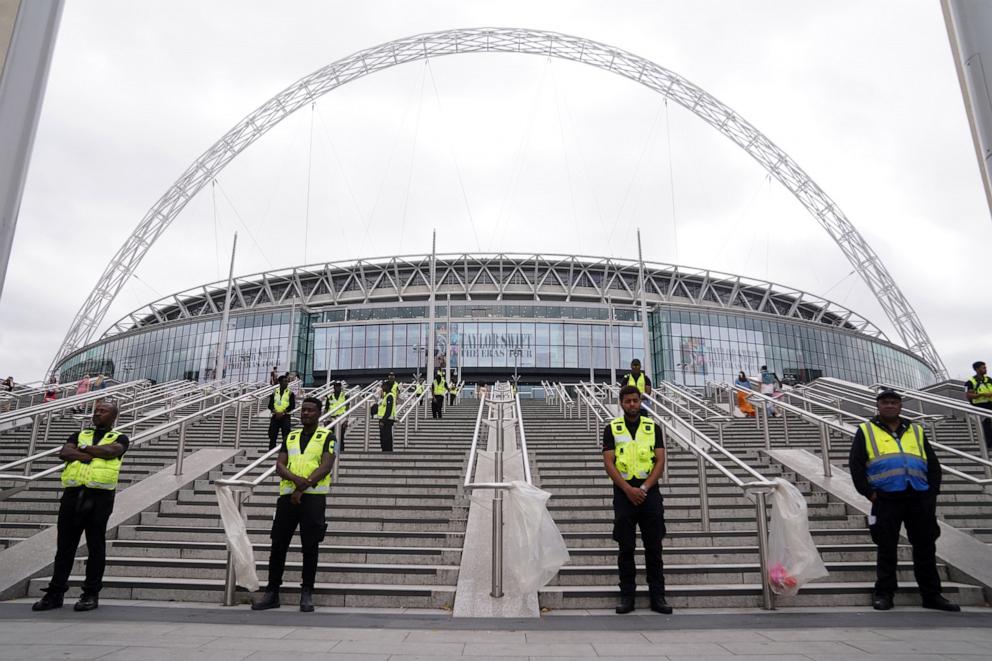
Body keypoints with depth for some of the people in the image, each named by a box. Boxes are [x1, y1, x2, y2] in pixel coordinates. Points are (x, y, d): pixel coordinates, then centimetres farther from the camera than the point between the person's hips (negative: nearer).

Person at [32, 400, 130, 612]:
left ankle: (91, 594, 8)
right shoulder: (79, 435, 21)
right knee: (64, 545, 7)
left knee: (95, 546, 0)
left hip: (100, 495, -4)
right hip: (73, 493, 4)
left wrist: (84, 448, 0)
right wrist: (94, 454, -9)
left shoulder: (119, 438, 10)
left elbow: (111, 451, -12)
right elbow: (64, 453, 2)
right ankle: (55, 592, 15)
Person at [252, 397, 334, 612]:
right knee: (278, 544, 6)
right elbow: (279, 465, 4)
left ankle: (307, 593, 10)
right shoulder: (291, 436, 15)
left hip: (313, 497, -4)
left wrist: (302, 488, -17)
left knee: (310, 546, 0)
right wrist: (296, 479, -16)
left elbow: (326, 467, -9)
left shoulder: (327, 436, 2)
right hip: (287, 495, 4)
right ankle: (272, 592, 17)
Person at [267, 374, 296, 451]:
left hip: (286, 416, -3)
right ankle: (271, 450, 14)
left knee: (286, 434, -5)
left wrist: (283, 413, -14)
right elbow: (270, 405, 6)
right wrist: (275, 412, -11)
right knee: (272, 434, 4)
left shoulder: (290, 393, 3)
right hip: (275, 416, 3)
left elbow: (292, 406, -5)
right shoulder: (274, 392, 10)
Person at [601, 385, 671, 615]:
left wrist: (644, 488, -11)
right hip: (624, 492, -1)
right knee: (626, 547, 3)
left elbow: (660, 461, 1)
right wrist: (628, 489, -14)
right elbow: (609, 463, -3)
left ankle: (657, 596, 12)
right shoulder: (612, 428, 4)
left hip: (649, 491, 1)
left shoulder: (653, 427, 8)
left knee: (654, 546, 4)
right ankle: (627, 596, 12)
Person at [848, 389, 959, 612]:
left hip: (920, 499, 3)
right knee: (887, 549, 2)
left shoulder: (916, 431, 17)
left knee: (925, 548, 9)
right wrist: (869, 492, -8)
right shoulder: (866, 430, 7)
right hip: (886, 499, -3)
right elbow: (855, 464, 0)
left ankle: (931, 595, 20)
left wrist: (932, 492, 4)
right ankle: (884, 594, 11)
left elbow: (933, 463, 15)